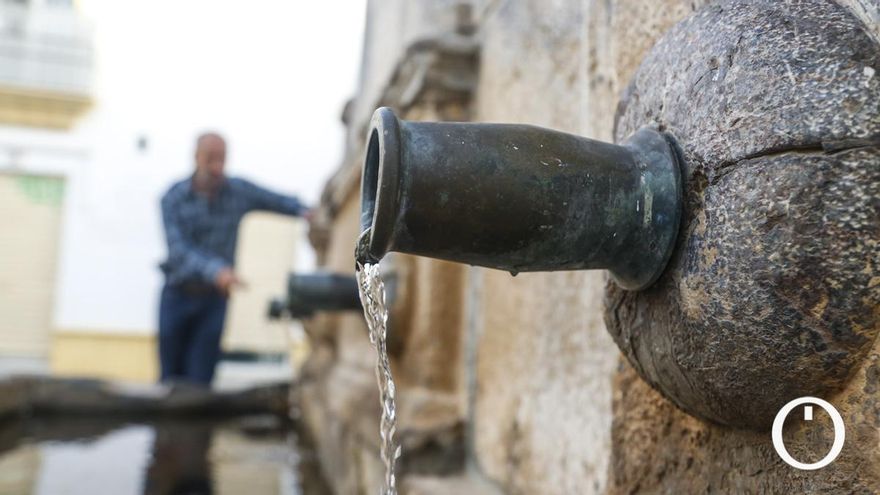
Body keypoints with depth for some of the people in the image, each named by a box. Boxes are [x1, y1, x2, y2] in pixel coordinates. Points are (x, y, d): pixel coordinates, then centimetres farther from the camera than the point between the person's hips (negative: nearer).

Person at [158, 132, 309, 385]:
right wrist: (214, 270, -42)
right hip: (177, 295, 0)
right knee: (170, 378, 10)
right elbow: (178, 250, -23)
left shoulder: (239, 191, -2)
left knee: (199, 380, -3)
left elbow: (281, 201, 9)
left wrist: (305, 211, -15)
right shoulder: (174, 198, -10)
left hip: (214, 299, 0)